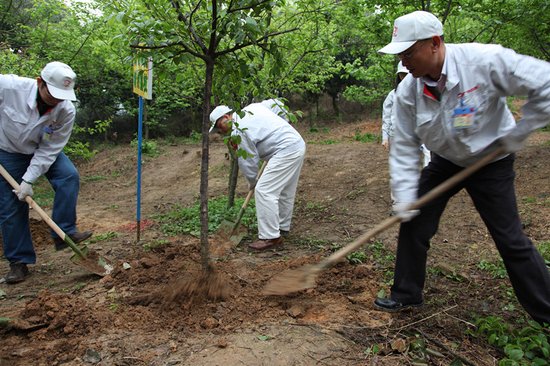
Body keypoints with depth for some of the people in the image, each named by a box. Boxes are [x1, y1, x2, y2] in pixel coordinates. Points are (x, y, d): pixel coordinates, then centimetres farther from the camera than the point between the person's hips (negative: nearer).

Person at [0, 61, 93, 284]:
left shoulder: (66, 111, -27)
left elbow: (49, 149, -21)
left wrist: (29, 180, -24)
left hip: (42, 150, 1)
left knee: (69, 176, -25)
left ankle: (63, 233, -15)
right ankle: (19, 262, 12)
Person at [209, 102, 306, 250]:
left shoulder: (238, 132, -10)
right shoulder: (251, 107, 14)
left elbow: (247, 161, -4)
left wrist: (252, 182, 14)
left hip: (286, 151, -10)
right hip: (298, 143, 10)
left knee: (264, 191, -10)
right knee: (285, 191, 19)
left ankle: (270, 237, -6)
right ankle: (283, 227, 32)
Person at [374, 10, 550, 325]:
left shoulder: (485, 61, -29)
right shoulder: (408, 91, -16)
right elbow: (404, 146, -11)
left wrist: (519, 133, -17)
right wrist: (404, 194, -17)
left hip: (491, 161, -3)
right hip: (445, 161, 4)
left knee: (510, 239, 0)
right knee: (413, 224, 0)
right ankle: (406, 295, 20)